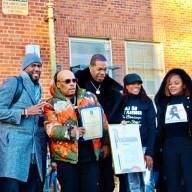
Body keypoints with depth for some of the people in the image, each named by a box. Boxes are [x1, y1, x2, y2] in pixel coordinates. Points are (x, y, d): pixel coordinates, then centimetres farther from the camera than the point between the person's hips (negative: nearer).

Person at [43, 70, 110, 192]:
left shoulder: (90, 97, 12)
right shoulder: (52, 104, 3)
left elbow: (103, 121, 14)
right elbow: (51, 129, -9)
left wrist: (106, 143, 7)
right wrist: (70, 132, -25)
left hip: (91, 154, 2)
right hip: (67, 157, -2)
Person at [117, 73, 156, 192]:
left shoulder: (147, 102, 4)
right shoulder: (121, 102, 8)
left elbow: (152, 128, 0)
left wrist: (149, 152, -8)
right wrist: (119, 123, -11)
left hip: (143, 147, -1)